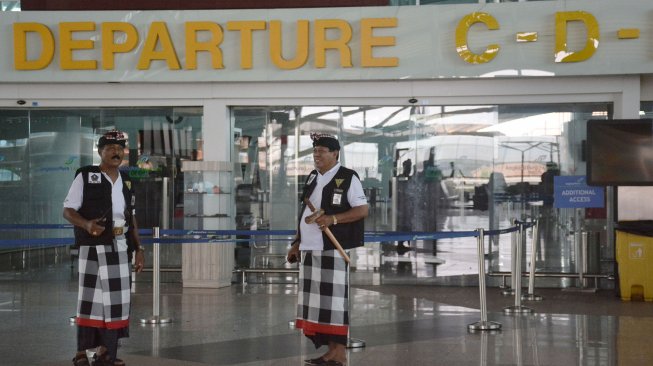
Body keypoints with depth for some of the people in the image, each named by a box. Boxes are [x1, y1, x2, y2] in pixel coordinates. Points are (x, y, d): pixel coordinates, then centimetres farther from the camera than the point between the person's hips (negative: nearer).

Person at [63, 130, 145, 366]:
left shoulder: (125, 181, 15)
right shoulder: (85, 176, -2)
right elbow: (68, 211, -4)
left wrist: (138, 249, 13)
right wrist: (87, 224, -23)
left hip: (120, 248, 6)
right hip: (94, 247, -5)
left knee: (117, 299, 5)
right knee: (91, 299, -6)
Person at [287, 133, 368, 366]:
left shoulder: (348, 178, -4)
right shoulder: (313, 178, 17)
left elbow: (362, 210, -9)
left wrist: (333, 219, -21)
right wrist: (297, 243, 19)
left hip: (334, 251, -7)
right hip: (310, 250, 7)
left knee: (334, 300, -5)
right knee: (317, 301, 7)